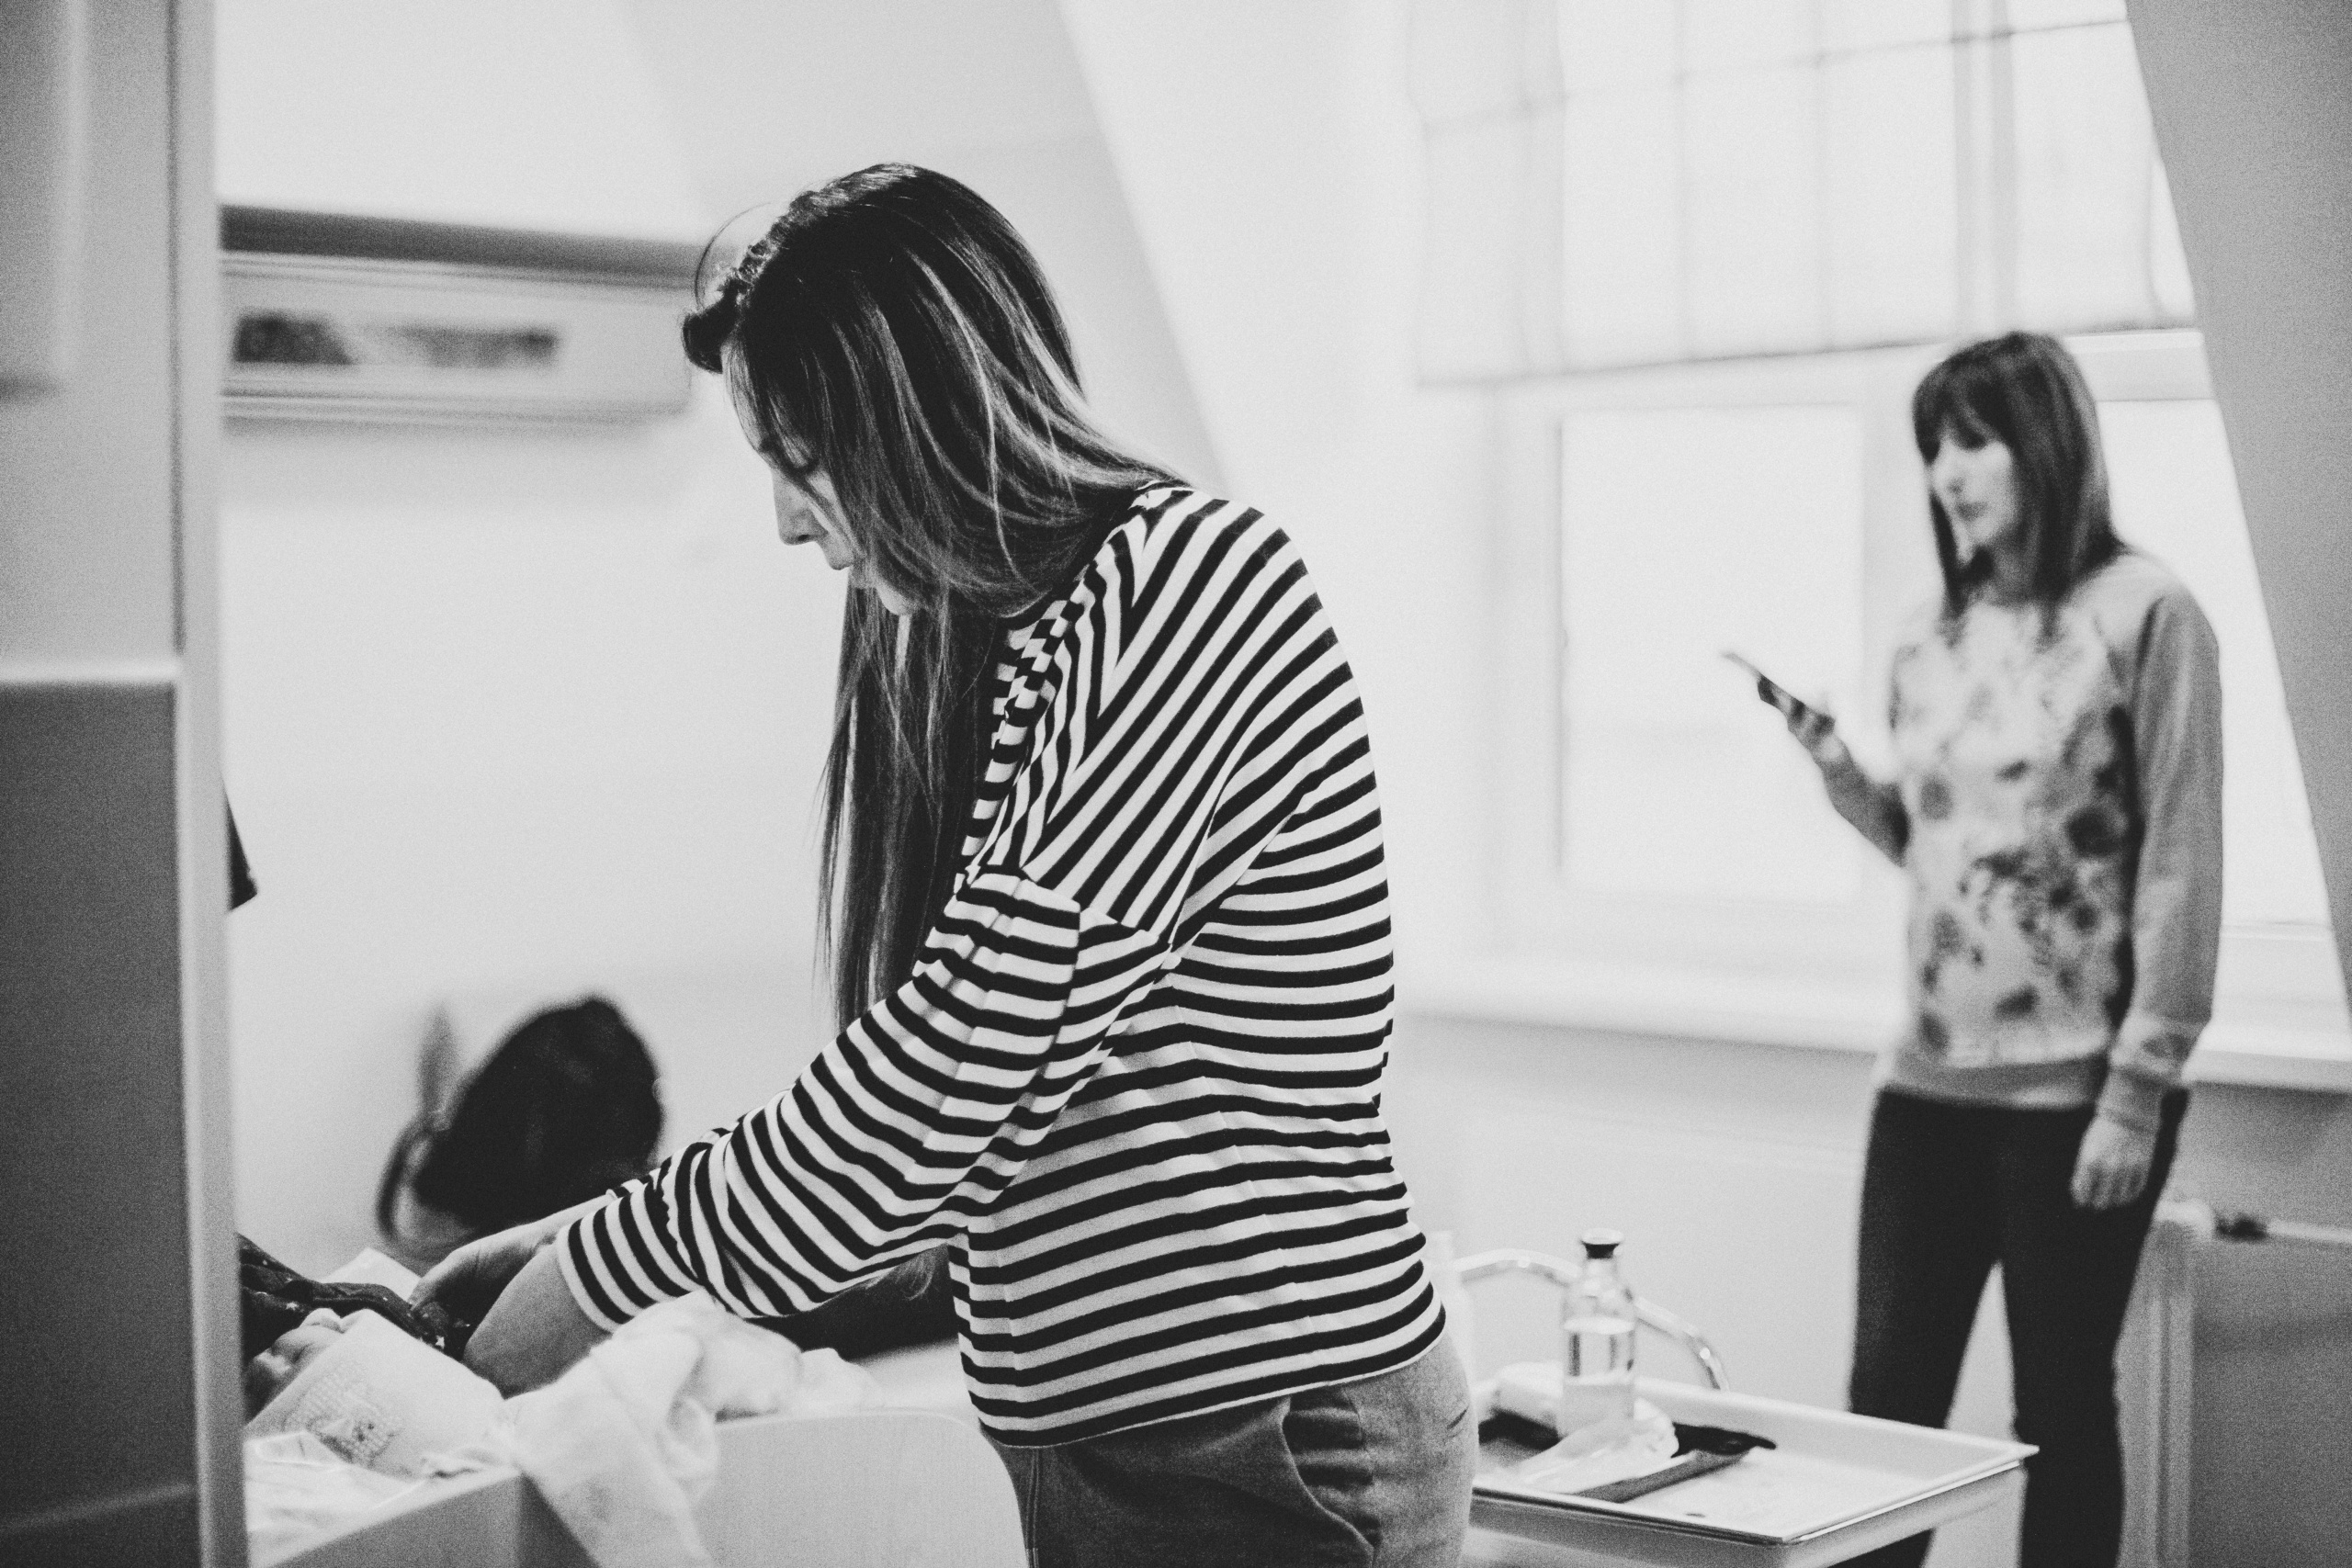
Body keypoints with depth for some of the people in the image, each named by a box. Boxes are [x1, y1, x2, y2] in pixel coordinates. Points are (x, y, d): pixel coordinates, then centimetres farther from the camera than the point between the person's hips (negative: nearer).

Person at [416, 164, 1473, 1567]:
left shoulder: (1191, 580, -15)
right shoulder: (1013, 642, 11)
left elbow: (977, 1048, -19)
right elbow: (962, 1105, 12)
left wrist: (606, 1269, -11)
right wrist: (596, 1235, 7)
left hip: (1272, 1455, -8)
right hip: (1097, 1444, 8)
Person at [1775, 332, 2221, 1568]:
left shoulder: (2143, 613, -8)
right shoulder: (1928, 639, 10)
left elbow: (2181, 867, -10)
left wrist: (2139, 1088, -13)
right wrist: (1837, 772, 1)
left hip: (2074, 1091, -5)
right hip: (1927, 1083, 6)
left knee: (2060, 1409, 7)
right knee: (1887, 1398, 8)